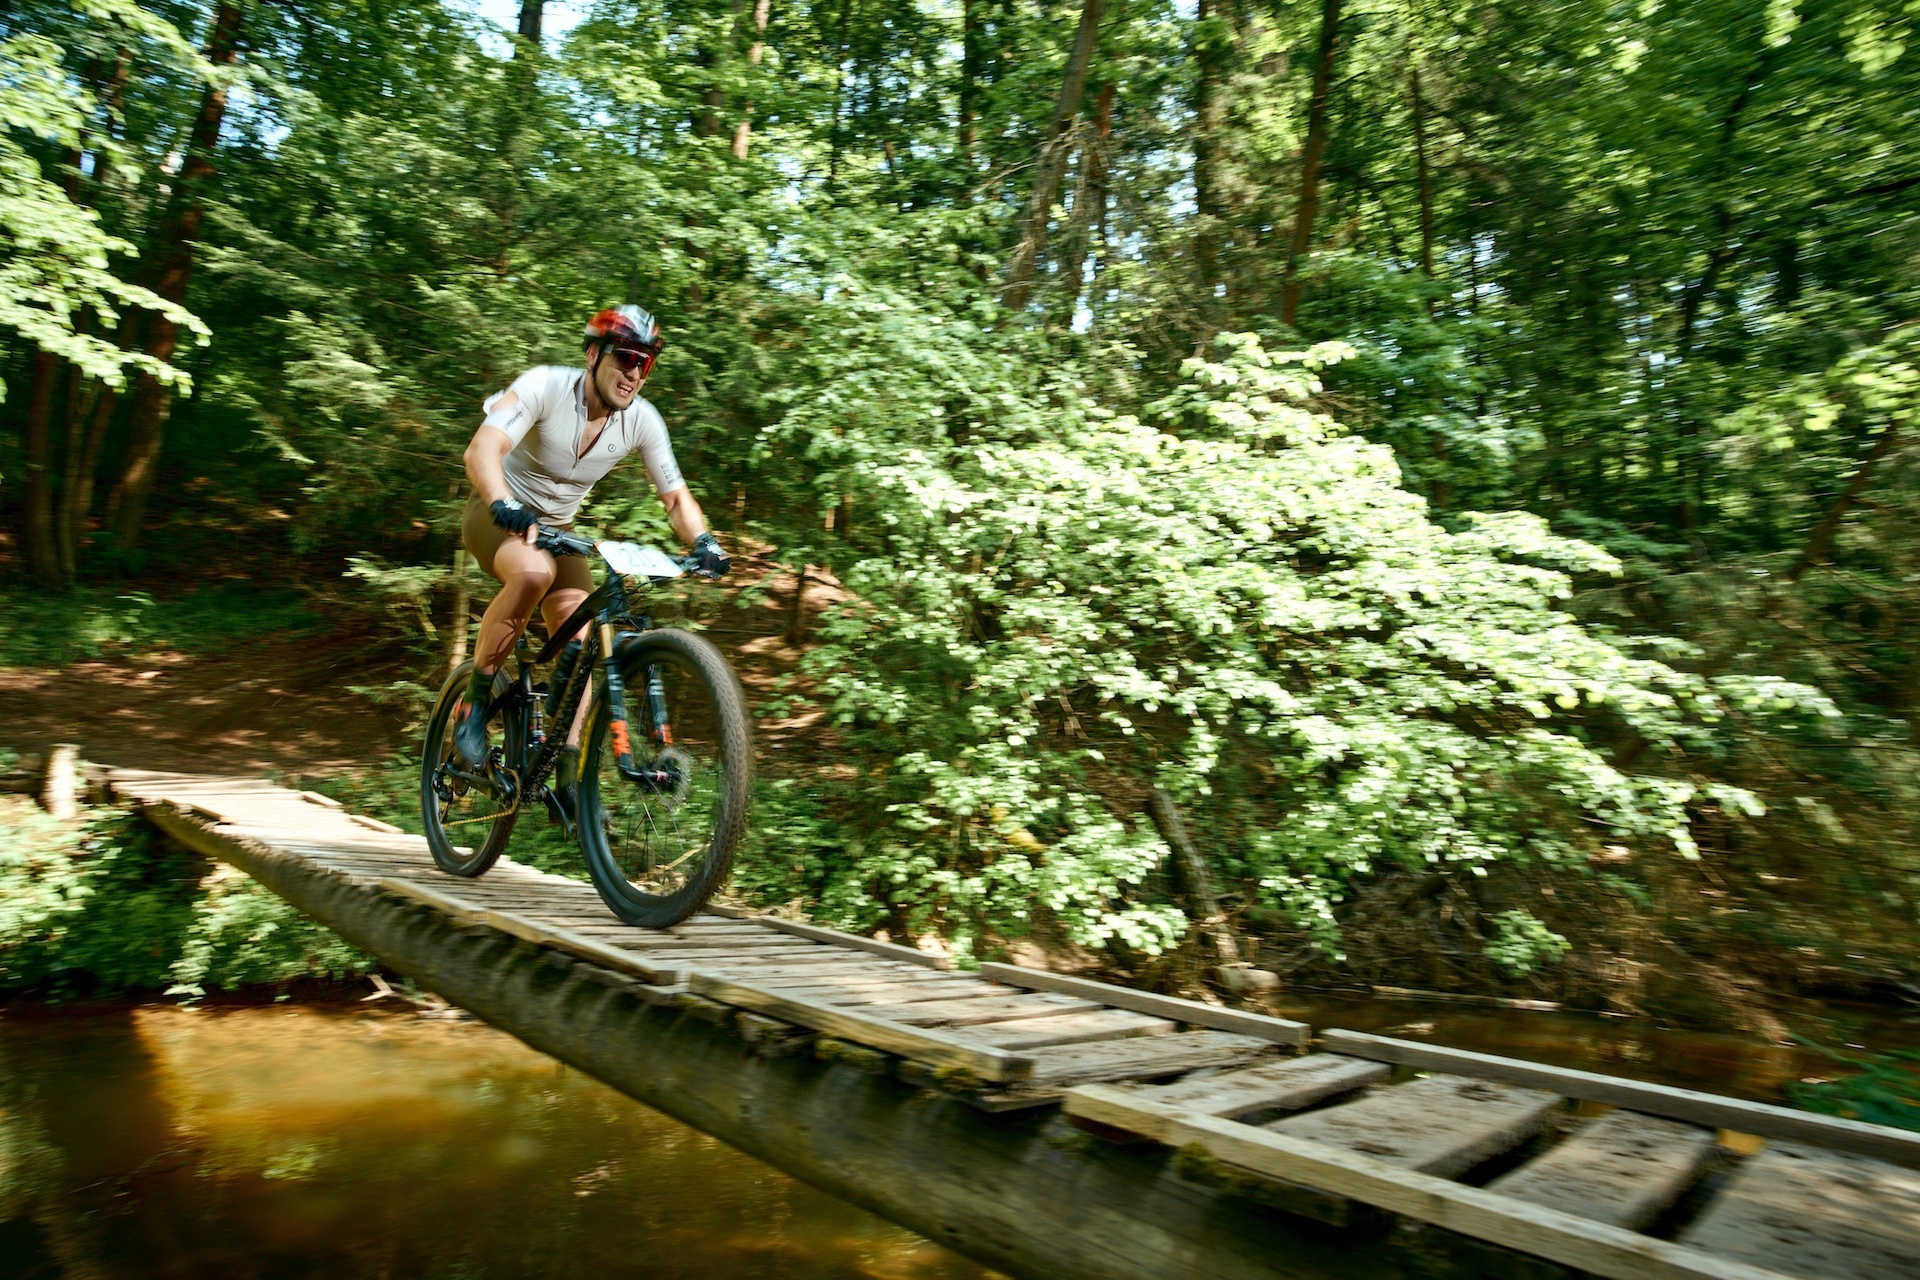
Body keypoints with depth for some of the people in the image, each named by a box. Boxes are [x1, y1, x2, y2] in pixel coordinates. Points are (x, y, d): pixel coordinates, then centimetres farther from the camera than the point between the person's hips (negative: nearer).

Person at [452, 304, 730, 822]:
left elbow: (676, 495, -7)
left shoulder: (642, 420, -12)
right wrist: (503, 505, -57)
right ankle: (475, 701, -17)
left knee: (579, 640, -13)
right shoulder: (545, 386, -24)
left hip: (555, 528, 5)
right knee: (535, 571, -38)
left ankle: (567, 779, -5)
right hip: (498, 517, -5)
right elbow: (481, 451, -36)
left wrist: (702, 541, -28)